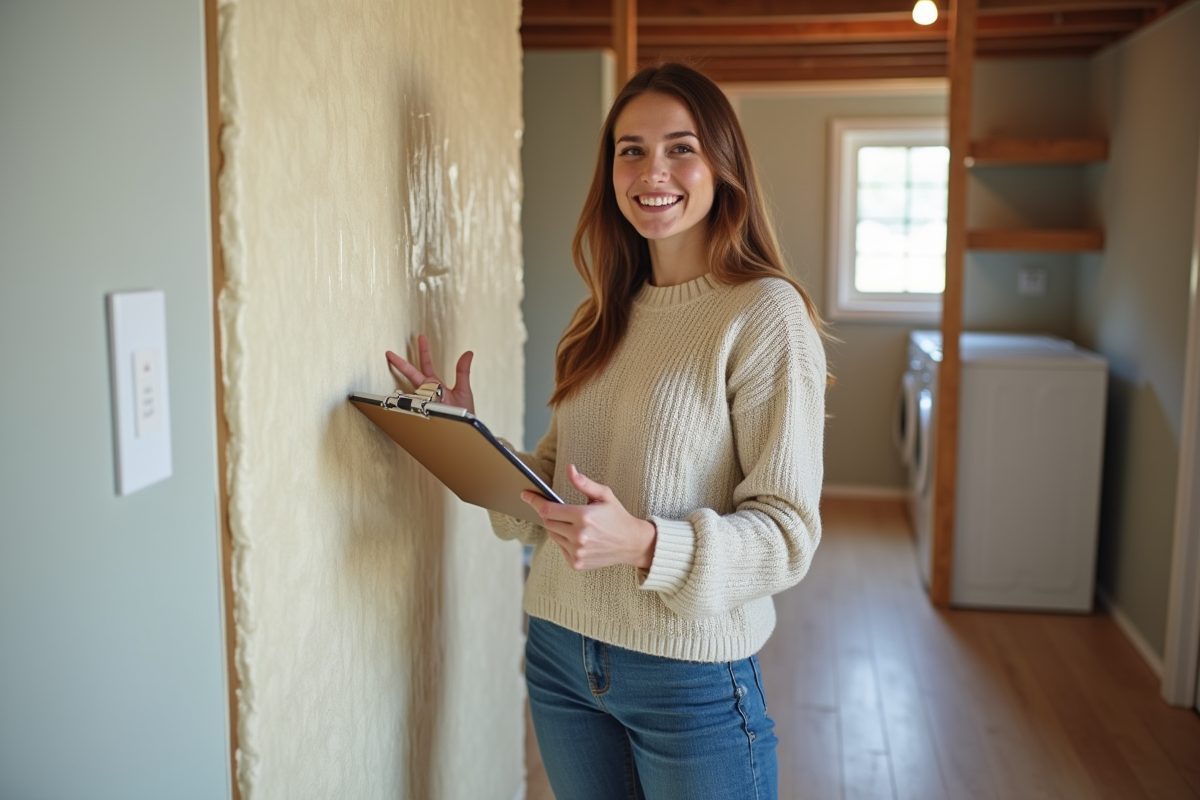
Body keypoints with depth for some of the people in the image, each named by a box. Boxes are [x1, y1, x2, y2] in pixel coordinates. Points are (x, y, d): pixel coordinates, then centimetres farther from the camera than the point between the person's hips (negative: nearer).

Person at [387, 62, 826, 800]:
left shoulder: (766, 315, -13)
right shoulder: (605, 317, 7)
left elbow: (788, 533, -16)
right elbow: (555, 481, 9)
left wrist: (645, 544, -30)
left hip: (690, 676, -5)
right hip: (561, 655, 6)